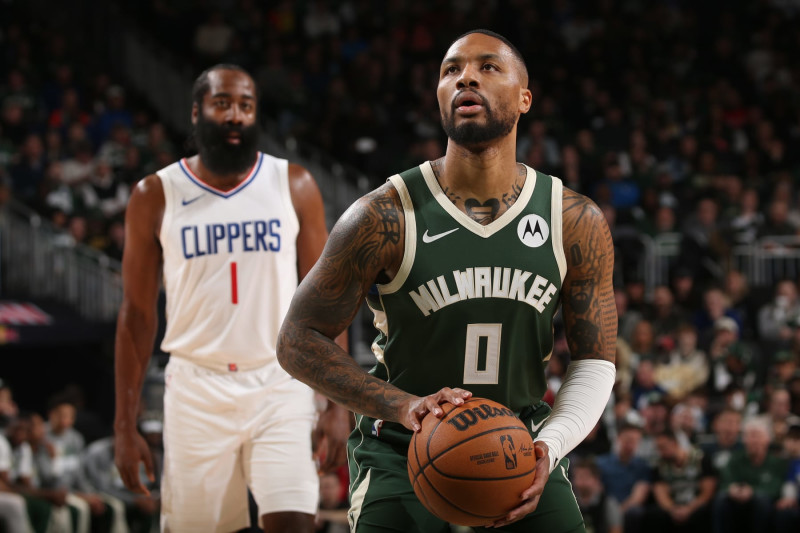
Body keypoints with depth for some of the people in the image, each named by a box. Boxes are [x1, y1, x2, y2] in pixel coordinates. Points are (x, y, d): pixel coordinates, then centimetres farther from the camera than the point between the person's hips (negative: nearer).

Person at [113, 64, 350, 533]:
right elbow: (137, 313, 6)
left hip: (279, 385, 0)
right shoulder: (156, 196, 3)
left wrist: (339, 404, -4)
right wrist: (125, 424, 2)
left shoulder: (294, 186, 4)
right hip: (196, 390, 0)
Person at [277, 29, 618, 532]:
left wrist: (551, 445, -17)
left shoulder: (577, 223, -6)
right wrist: (402, 406, -22)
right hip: (404, 453, -2)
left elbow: (594, 362, 2)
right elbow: (299, 340, -9)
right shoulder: (384, 218, -14)